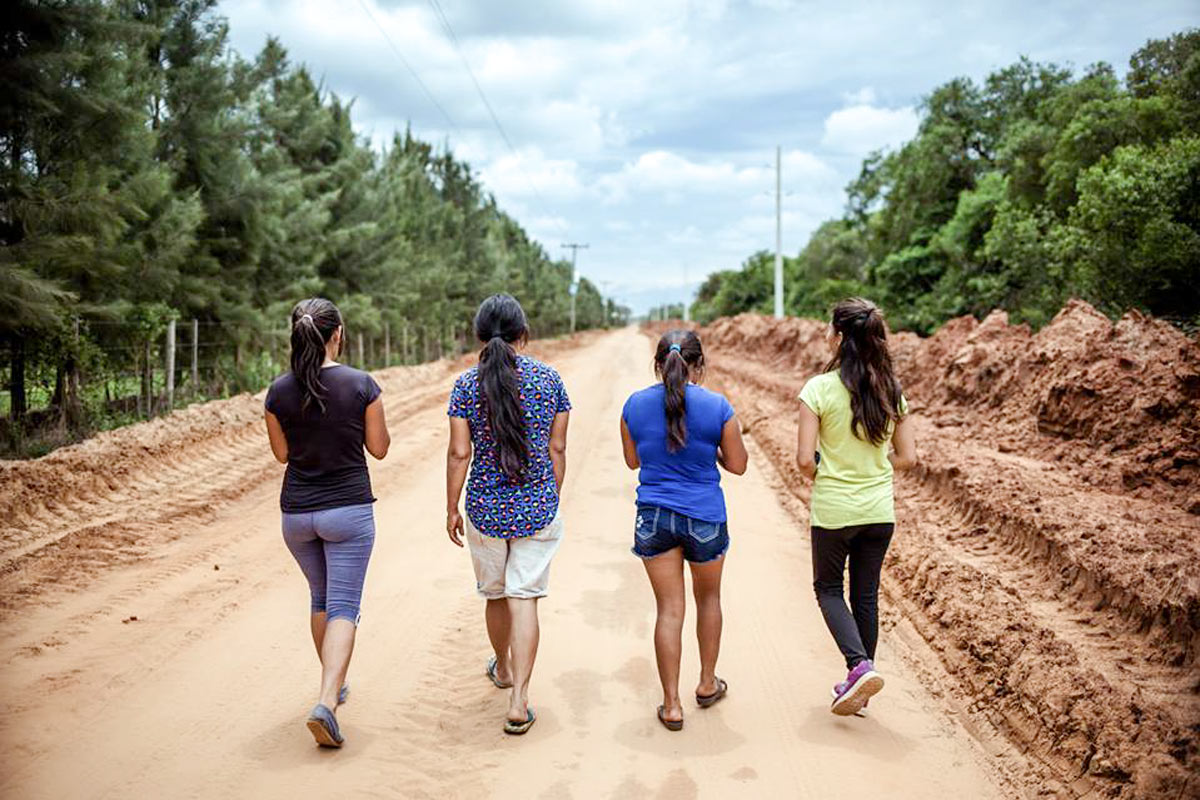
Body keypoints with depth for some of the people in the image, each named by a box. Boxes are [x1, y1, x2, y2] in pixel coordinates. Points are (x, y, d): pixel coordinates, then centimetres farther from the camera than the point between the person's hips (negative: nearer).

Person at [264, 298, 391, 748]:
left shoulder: (279, 392, -5)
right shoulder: (361, 385, -12)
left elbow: (282, 453, 7)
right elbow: (379, 448, -3)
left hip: (296, 513, 4)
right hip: (349, 510, -3)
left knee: (321, 598, 23)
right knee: (344, 607, 1)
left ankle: (334, 685, 36)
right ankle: (326, 703, -14)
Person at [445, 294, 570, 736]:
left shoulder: (466, 384, -6)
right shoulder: (549, 378, -3)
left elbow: (459, 453, -6)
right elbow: (557, 449, 1)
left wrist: (451, 508, 4)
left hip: (486, 507, 0)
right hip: (538, 508, 0)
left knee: (496, 595, 19)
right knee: (524, 598, 2)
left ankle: (503, 669, 42)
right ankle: (519, 699, -4)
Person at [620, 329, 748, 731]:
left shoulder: (635, 404, -4)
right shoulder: (717, 406, -11)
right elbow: (737, 464, -2)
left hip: (653, 517, 1)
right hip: (705, 517, -1)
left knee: (669, 609, 8)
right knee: (708, 598, 22)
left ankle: (671, 705, 10)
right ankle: (707, 683, 36)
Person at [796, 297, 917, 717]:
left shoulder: (819, 388, -15)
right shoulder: (890, 390, -1)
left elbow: (804, 459, -16)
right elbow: (907, 457, 3)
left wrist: (818, 476, 4)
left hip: (832, 509, -4)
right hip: (879, 509, 4)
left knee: (828, 589, 16)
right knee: (866, 595, 17)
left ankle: (860, 666, -3)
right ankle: (859, 683, 26)